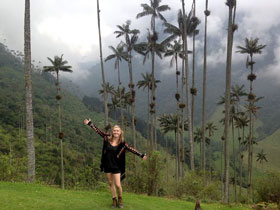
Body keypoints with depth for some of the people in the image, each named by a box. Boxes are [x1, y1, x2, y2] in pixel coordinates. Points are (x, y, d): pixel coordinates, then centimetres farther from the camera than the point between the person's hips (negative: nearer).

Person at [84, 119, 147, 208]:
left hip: (116, 166, -3)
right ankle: (114, 200, 28)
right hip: (107, 165, 3)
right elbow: (98, 131, 1)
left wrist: (141, 155, -24)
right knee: (111, 184, 13)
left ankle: (120, 200, 23)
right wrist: (90, 123, 4)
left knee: (118, 185, -3)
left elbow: (131, 149, -16)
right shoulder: (107, 138, -4)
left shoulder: (122, 143, -10)